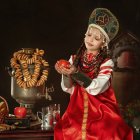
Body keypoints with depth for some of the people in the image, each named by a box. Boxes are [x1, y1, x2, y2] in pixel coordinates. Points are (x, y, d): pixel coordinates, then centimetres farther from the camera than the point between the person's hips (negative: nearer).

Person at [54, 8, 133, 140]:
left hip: (101, 111, -2)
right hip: (78, 109, 2)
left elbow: (96, 88, -17)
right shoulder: (75, 59, 4)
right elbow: (68, 88, 0)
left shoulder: (107, 63, -5)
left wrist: (75, 73, -25)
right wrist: (66, 74, -18)